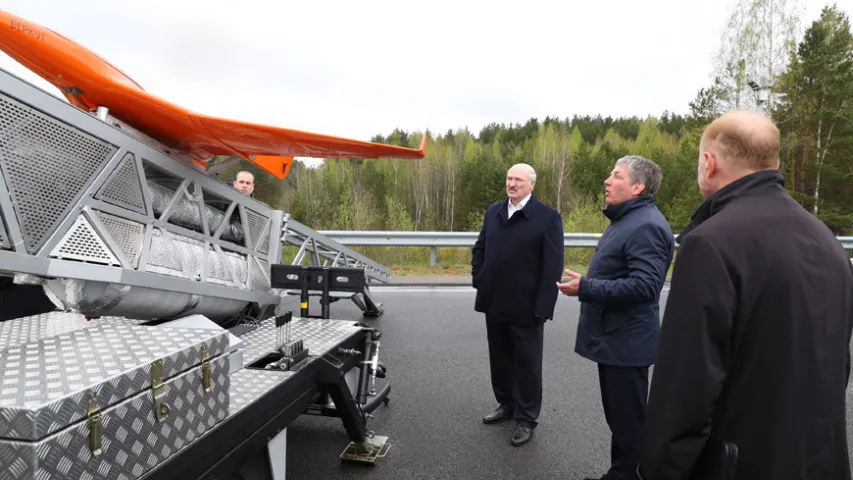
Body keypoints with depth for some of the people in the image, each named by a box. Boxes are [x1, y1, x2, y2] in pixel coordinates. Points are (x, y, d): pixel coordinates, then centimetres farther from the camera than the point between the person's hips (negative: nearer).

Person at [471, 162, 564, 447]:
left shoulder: (548, 217, -9)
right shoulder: (493, 212, 9)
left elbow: (553, 265, -12)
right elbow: (479, 249, 16)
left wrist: (543, 306, -16)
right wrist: (479, 281, 4)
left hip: (526, 307, -5)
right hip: (495, 303, 6)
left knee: (526, 364, 8)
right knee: (499, 359, 18)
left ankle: (526, 419, 21)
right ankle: (506, 405, 37)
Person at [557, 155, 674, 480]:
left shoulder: (647, 225, -20)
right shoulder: (625, 220, 15)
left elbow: (644, 285, -29)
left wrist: (586, 288, -25)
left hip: (626, 342, -11)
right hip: (614, 337, 11)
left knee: (629, 419, 2)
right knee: (617, 415, 20)